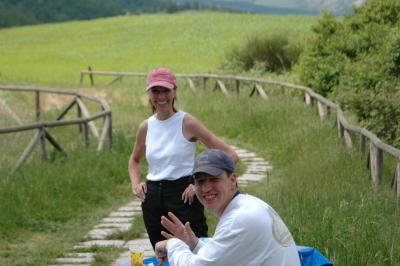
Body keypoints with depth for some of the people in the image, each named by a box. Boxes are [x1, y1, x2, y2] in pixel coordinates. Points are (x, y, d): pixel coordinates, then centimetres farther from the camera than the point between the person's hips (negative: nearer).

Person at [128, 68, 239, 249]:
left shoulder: (187, 123, -7)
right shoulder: (145, 127, 5)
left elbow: (230, 155, -9)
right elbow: (134, 160, 26)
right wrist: (135, 183, 6)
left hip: (183, 194, -5)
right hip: (153, 198, 5)